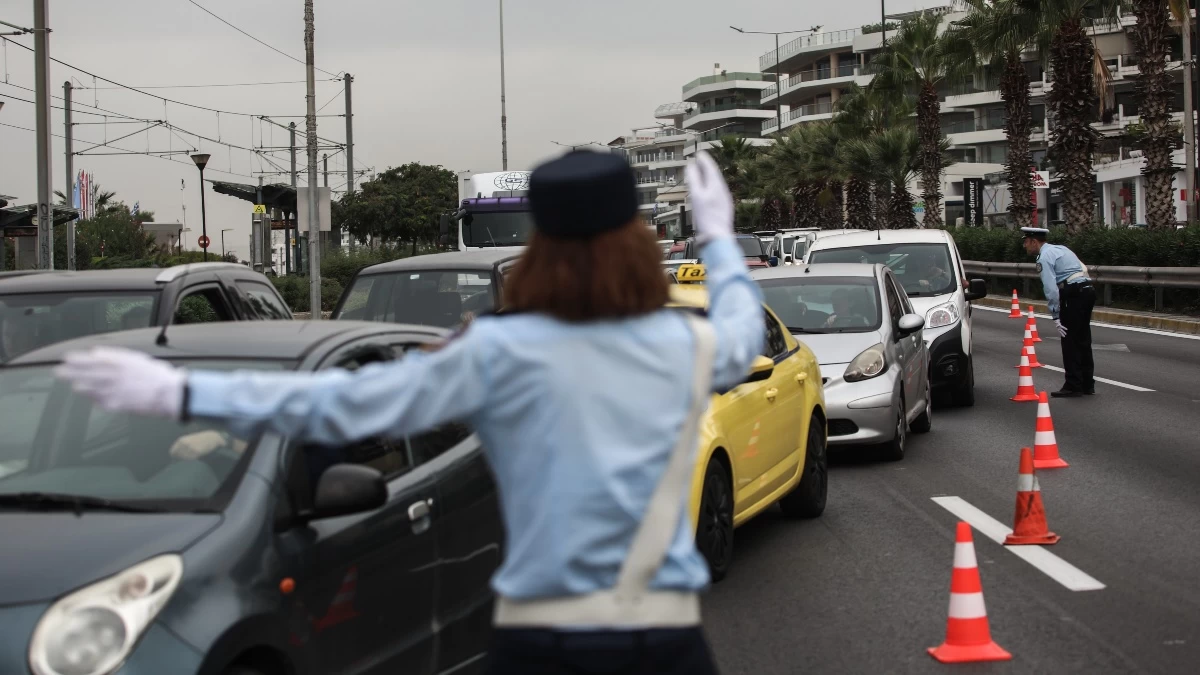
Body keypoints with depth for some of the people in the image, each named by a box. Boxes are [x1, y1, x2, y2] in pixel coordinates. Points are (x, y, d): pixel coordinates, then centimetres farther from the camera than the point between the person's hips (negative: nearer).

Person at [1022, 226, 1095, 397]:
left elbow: (1051, 289, -16)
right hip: (1088, 289, 9)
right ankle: (1087, 384, 20)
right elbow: (1083, 269, 23)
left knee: (1070, 341, -3)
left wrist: (1056, 317, -13)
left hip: (1073, 293, -9)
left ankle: (1073, 386, -1)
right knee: (1083, 340, 15)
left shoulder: (1045, 257, -8)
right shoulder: (1060, 249, 21)